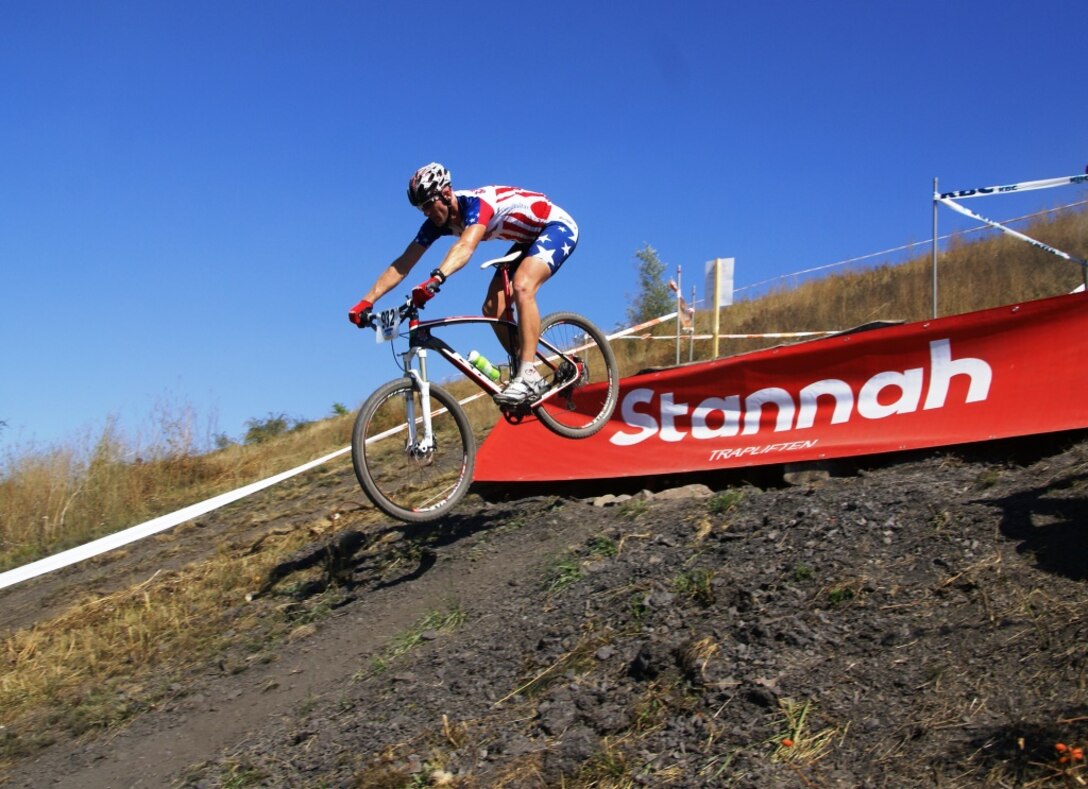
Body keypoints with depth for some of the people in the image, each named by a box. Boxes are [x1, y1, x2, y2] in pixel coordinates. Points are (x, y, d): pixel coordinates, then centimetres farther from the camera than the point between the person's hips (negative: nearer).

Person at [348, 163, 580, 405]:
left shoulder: (476, 202, -32)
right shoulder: (437, 222, -9)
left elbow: (465, 246, -51)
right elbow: (402, 264, -11)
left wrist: (435, 279, -66)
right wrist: (367, 301, -20)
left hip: (558, 227, -9)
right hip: (528, 238, 9)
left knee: (522, 286, -32)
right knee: (492, 309, -4)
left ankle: (530, 376, -32)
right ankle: (523, 369, 11)